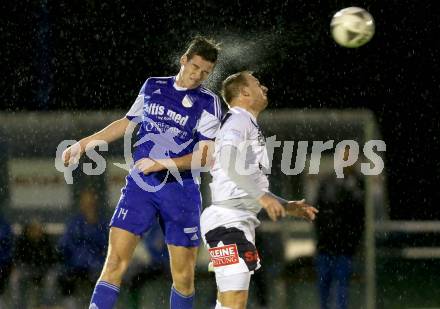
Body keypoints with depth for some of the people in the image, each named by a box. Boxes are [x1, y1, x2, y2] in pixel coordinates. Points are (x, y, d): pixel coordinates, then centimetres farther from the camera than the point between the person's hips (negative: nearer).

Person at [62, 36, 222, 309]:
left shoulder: (208, 103, -1)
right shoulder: (152, 87, 10)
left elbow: (206, 156, -9)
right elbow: (127, 123, 24)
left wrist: (161, 164, -18)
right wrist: (84, 144, 23)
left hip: (180, 190, -2)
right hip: (140, 184, 2)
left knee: (183, 276, 1)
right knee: (115, 262, -11)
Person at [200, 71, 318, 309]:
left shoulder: (249, 125, 26)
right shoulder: (238, 120, -4)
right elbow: (229, 160, -25)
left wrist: (288, 207, 22)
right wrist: (262, 196, -25)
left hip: (241, 222, 11)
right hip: (228, 219, -11)